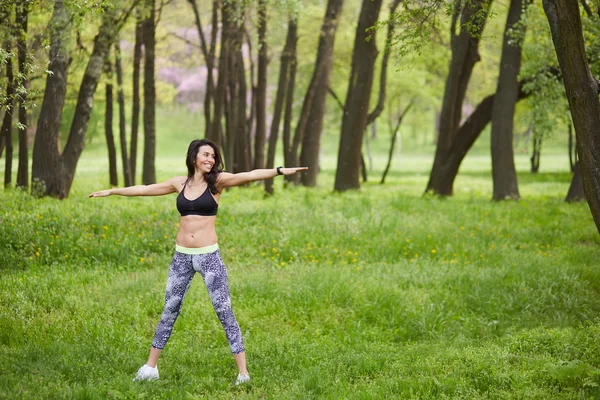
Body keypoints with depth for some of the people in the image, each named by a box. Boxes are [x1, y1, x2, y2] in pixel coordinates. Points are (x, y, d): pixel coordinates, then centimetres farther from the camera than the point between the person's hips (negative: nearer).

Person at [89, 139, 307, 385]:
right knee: (169, 311, 12)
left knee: (224, 312, -4)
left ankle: (243, 372, -2)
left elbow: (247, 176, -19)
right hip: (181, 256, 4)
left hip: (208, 256, -4)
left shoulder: (217, 181, -3)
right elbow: (145, 189, 19)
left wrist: (279, 171, -33)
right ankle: (150, 367, 22)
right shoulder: (180, 183, 7)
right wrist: (111, 191, 28)